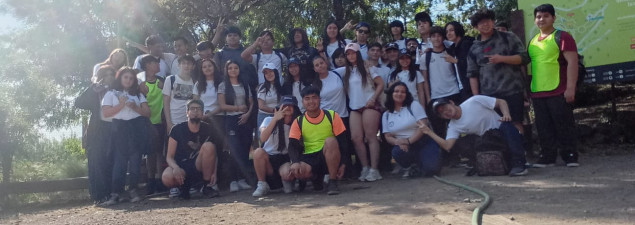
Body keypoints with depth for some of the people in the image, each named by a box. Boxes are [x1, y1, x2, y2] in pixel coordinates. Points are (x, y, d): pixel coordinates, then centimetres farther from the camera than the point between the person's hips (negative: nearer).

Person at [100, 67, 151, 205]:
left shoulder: (138, 94, 19)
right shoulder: (111, 94, 12)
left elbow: (147, 112, 9)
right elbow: (105, 112, -1)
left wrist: (135, 107, -8)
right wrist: (121, 105, -11)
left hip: (137, 128, 2)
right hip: (120, 128, -2)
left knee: (135, 161, -2)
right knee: (119, 161, -8)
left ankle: (133, 190, 7)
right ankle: (115, 193, -6)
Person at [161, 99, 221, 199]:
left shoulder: (207, 129, -3)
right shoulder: (178, 129, -7)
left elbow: (213, 154, 2)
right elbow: (169, 157, -7)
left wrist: (214, 173, -16)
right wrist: (176, 168, -30)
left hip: (199, 167, 1)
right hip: (181, 166, -1)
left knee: (209, 146, -28)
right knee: (167, 177, -36)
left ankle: (207, 186, -15)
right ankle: (183, 186, 2)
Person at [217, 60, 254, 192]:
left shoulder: (245, 85, 14)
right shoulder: (223, 86, 4)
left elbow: (251, 103, 12)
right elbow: (222, 106, -3)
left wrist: (247, 113, -6)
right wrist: (239, 108, -4)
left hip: (245, 120, 3)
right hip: (231, 120, -3)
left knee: (245, 150, -1)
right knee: (235, 151, -9)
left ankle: (242, 179, 6)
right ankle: (234, 181, -2)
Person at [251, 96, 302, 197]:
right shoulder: (269, 120, 0)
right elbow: (263, 138, -20)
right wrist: (275, 119, -23)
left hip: (286, 160, -1)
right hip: (269, 159, 1)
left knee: (287, 173, -36)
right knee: (258, 152, -32)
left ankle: (287, 181, 3)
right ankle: (262, 185, -13)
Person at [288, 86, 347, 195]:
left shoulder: (332, 116, -1)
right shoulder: (298, 122, 3)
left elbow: (342, 141, -1)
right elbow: (293, 146, -5)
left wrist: (343, 164, -11)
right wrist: (295, 162, -26)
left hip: (330, 157, -1)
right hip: (309, 158, 1)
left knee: (330, 141, -33)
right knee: (295, 170, -32)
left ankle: (332, 182, -19)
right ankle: (315, 178, 6)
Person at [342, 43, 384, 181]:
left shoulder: (366, 68, 2)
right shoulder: (346, 72, 16)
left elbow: (380, 84, -3)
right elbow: (346, 90, 21)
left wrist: (373, 99, -11)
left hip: (369, 106, -5)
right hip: (354, 108, 5)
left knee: (371, 137, -8)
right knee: (356, 138, -6)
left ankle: (374, 169, -7)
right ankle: (365, 168, 3)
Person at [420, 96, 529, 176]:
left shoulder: (474, 101, -10)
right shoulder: (453, 127, -2)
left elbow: (501, 102, -5)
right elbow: (447, 146, -19)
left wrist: (506, 114, -25)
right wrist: (429, 132, -24)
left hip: (503, 132, -5)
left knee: (506, 126, -35)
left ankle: (518, 164, -32)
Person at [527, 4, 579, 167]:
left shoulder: (561, 37, -4)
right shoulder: (532, 42, 16)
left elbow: (572, 62, -10)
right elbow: (527, 65, 23)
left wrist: (570, 88, -17)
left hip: (558, 92, -6)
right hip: (537, 93, 6)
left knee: (564, 125, 0)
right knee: (543, 128, 10)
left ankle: (570, 156, 10)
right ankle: (547, 157, 18)